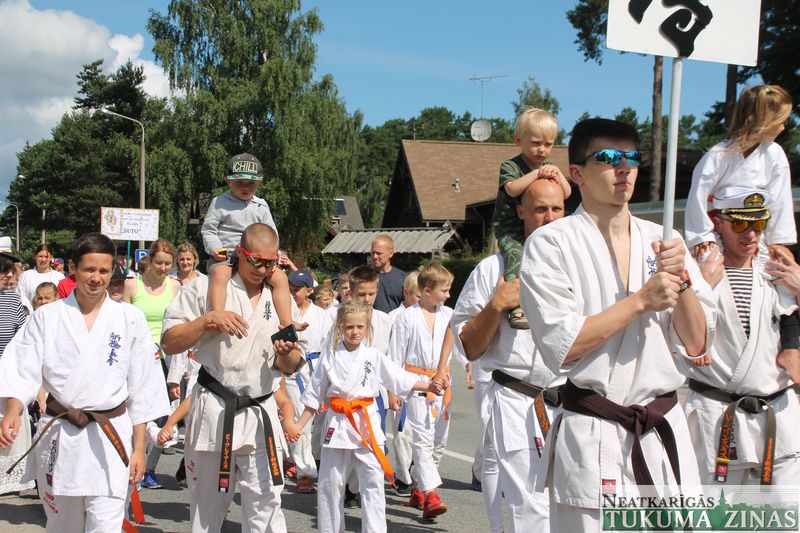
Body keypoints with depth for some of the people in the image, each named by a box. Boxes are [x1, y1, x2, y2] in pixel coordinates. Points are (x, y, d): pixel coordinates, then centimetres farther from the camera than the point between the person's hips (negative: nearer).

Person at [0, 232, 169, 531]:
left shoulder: (129, 319, 1)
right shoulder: (47, 317, 3)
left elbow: (142, 388, 4)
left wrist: (139, 447, 4)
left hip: (110, 439, -1)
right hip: (58, 437, 2)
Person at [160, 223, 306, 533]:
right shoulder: (205, 288, 1)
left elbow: (290, 367, 11)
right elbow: (169, 343, -2)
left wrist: (287, 354, -12)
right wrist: (208, 319, -15)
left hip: (261, 415, 2)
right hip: (214, 412, -2)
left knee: (266, 503, 0)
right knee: (207, 505, 10)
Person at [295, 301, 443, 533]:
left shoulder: (374, 357, 1)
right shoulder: (329, 356, 1)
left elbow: (401, 379, 0)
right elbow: (314, 395, 7)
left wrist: (429, 386, -13)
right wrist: (299, 425, 5)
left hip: (367, 424, 0)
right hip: (338, 424, 1)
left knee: (373, 483, 0)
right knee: (330, 484, 9)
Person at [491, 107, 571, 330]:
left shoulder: (549, 167, 13)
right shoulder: (510, 166, -6)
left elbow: (566, 194, 6)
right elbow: (512, 189, -25)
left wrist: (557, 175, -13)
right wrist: (537, 173, -25)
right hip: (510, 230, -6)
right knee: (515, 255, -30)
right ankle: (515, 306, -37)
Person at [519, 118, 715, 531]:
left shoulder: (662, 240, 9)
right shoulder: (550, 244, -5)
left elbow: (696, 344, 6)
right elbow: (560, 347, -14)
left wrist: (681, 279, -9)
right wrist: (641, 300, -14)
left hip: (665, 435, 5)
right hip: (591, 442, -4)